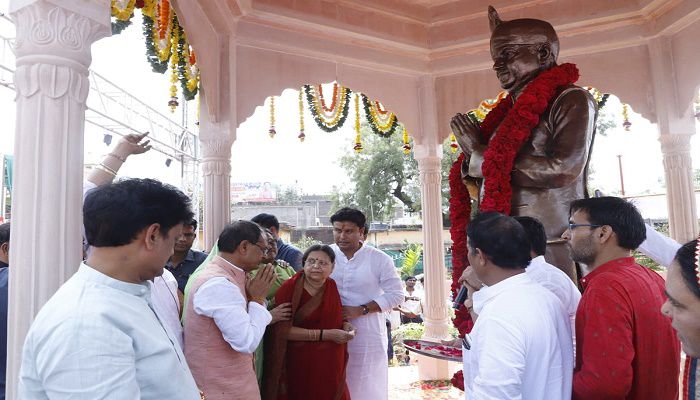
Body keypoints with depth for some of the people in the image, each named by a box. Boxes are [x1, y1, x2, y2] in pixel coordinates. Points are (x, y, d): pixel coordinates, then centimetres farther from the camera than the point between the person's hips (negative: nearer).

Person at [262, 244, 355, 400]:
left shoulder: (332, 286, 3)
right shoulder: (289, 288, -14)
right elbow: (281, 330, -21)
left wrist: (345, 326, -1)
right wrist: (325, 334, -22)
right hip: (300, 368, -5)